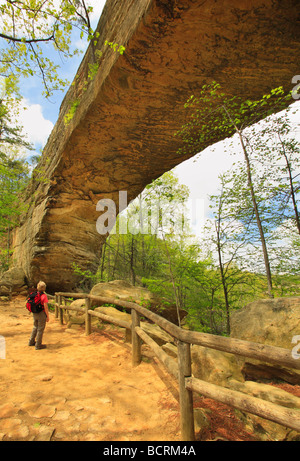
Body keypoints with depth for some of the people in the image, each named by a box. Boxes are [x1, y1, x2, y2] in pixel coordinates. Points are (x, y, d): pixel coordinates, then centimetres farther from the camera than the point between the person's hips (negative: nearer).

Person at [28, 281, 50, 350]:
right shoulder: (44, 296, -19)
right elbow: (45, 307, -19)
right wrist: (48, 316, -10)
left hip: (35, 314, 7)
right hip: (42, 314, -7)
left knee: (35, 327, 24)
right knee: (40, 329, 5)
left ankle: (31, 342, 35)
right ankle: (38, 345, 13)